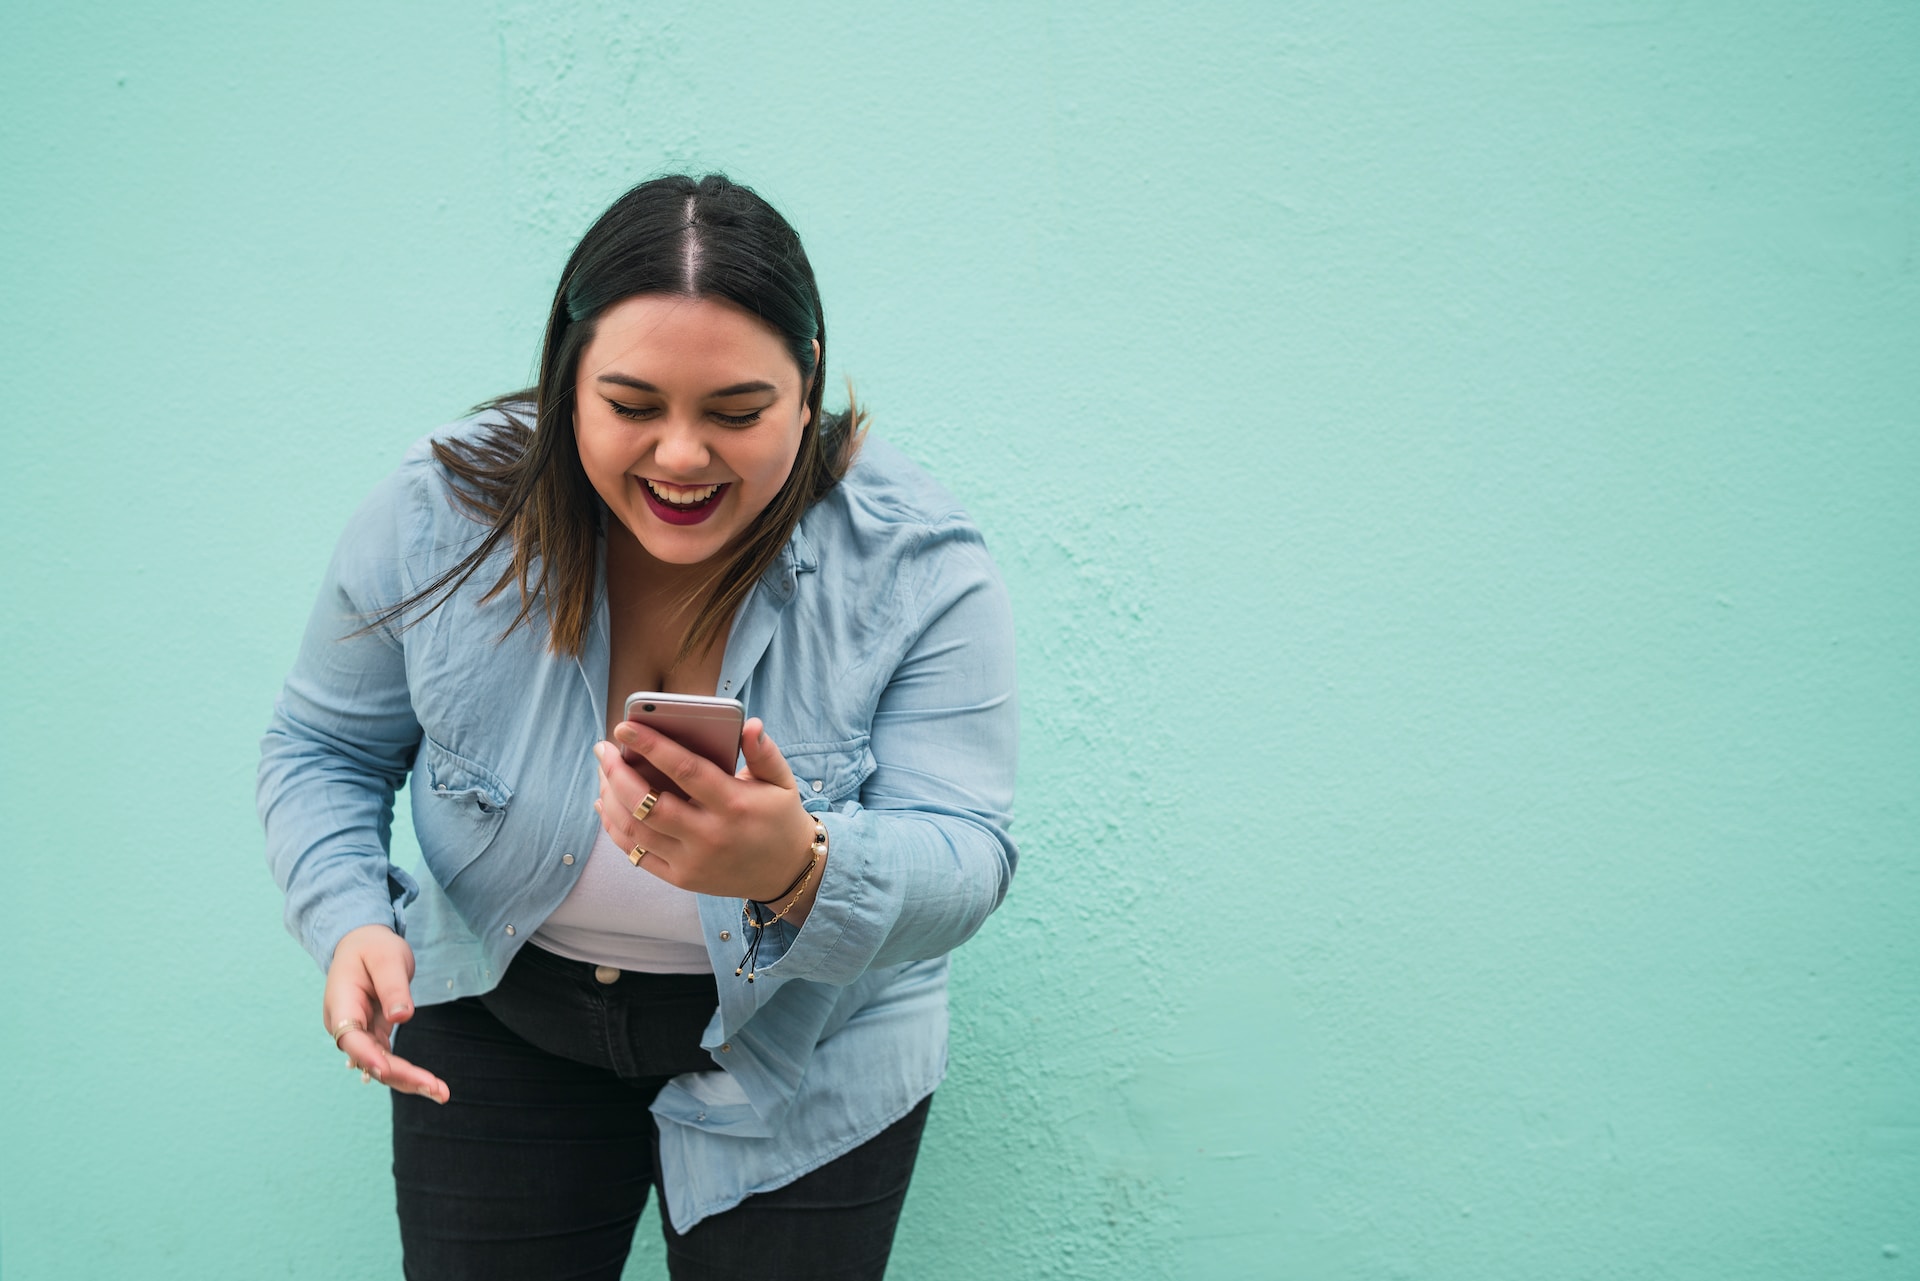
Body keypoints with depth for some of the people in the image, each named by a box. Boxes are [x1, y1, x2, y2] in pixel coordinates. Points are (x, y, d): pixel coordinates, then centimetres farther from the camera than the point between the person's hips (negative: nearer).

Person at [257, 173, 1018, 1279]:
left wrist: (799, 873, -48)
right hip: (499, 1028, 2)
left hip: (802, 1061, -1)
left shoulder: (920, 567, -22)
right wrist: (350, 918, -23)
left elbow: (963, 866, -26)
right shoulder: (442, 513, -17)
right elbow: (324, 750, -2)